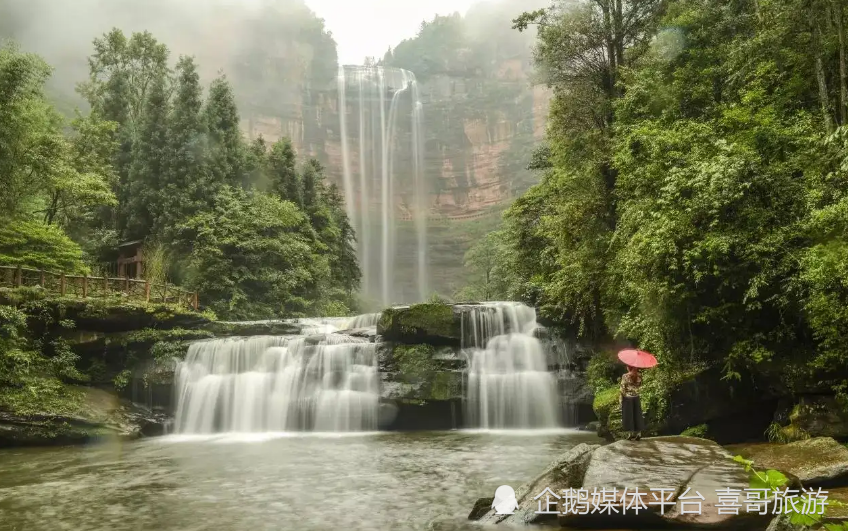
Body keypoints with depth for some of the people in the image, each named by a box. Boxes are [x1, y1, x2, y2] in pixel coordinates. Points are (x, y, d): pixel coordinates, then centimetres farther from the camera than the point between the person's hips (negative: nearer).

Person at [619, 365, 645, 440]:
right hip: (636, 397, 4)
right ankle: (638, 434, 13)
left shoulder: (625, 376, -16)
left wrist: (620, 399, -6)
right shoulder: (639, 375, -4)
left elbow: (622, 388, -14)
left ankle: (630, 434, 6)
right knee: (637, 415, 11)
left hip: (627, 397, -4)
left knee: (628, 415, 5)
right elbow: (640, 385, 11)